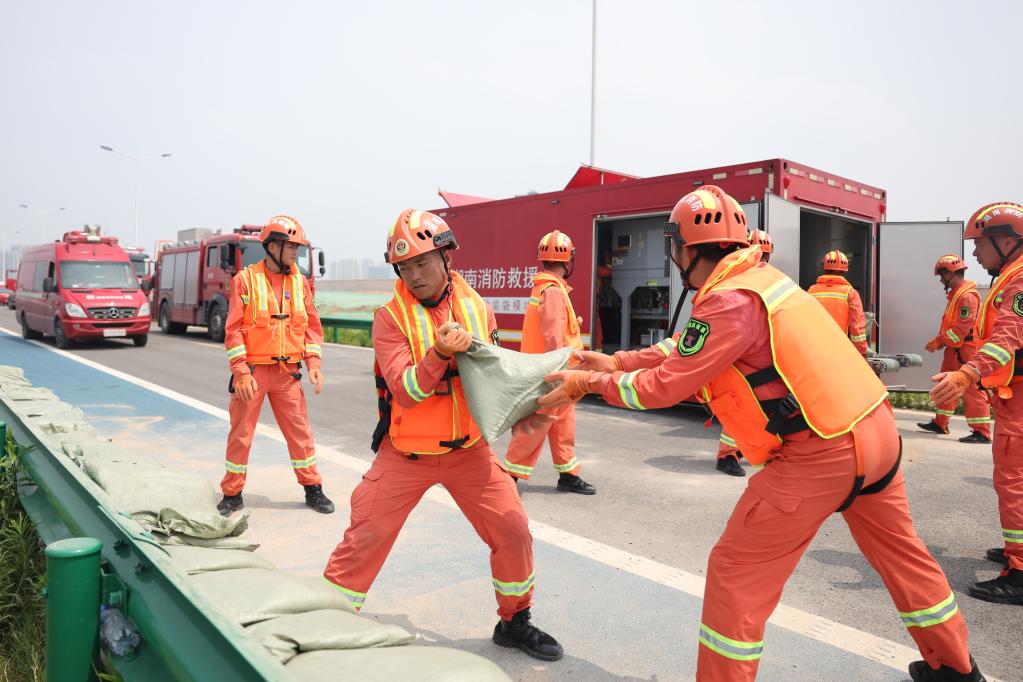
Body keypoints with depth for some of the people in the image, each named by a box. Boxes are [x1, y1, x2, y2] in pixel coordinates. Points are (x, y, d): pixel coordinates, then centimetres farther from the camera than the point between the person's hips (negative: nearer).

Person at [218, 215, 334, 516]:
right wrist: (241, 372, -14)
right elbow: (233, 329, -7)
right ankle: (232, 494, 21)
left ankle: (313, 489, 20)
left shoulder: (299, 281, 6)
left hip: (287, 372, 3)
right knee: (241, 433, 6)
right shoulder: (245, 280, -5)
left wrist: (314, 363, 0)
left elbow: (312, 325, 9)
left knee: (300, 431, 7)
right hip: (252, 371, -3)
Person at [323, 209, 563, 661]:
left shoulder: (477, 308, -1)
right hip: (406, 453, -3)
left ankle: (514, 623, 28)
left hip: (468, 450, 3)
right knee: (364, 539, 1)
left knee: (513, 533, 4)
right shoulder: (391, 317, -13)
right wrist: (441, 352, -36)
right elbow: (405, 392, -22)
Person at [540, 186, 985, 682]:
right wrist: (618, 362, 13)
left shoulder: (729, 301, -19)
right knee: (900, 552, 27)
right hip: (876, 430, 10)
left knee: (735, 573, 2)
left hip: (820, 454, -10)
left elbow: (662, 388, -16)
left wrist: (589, 382, -4)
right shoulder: (757, 276, 8)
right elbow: (690, 345, 16)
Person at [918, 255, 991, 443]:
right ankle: (940, 423, 25)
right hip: (954, 350, 10)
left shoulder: (968, 295, -17)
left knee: (972, 390, -7)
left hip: (966, 351, -10)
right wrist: (938, 342, 10)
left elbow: (963, 328, -22)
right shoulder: (955, 294, 16)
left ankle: (982, 432, -4)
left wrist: (939, 341, -16)